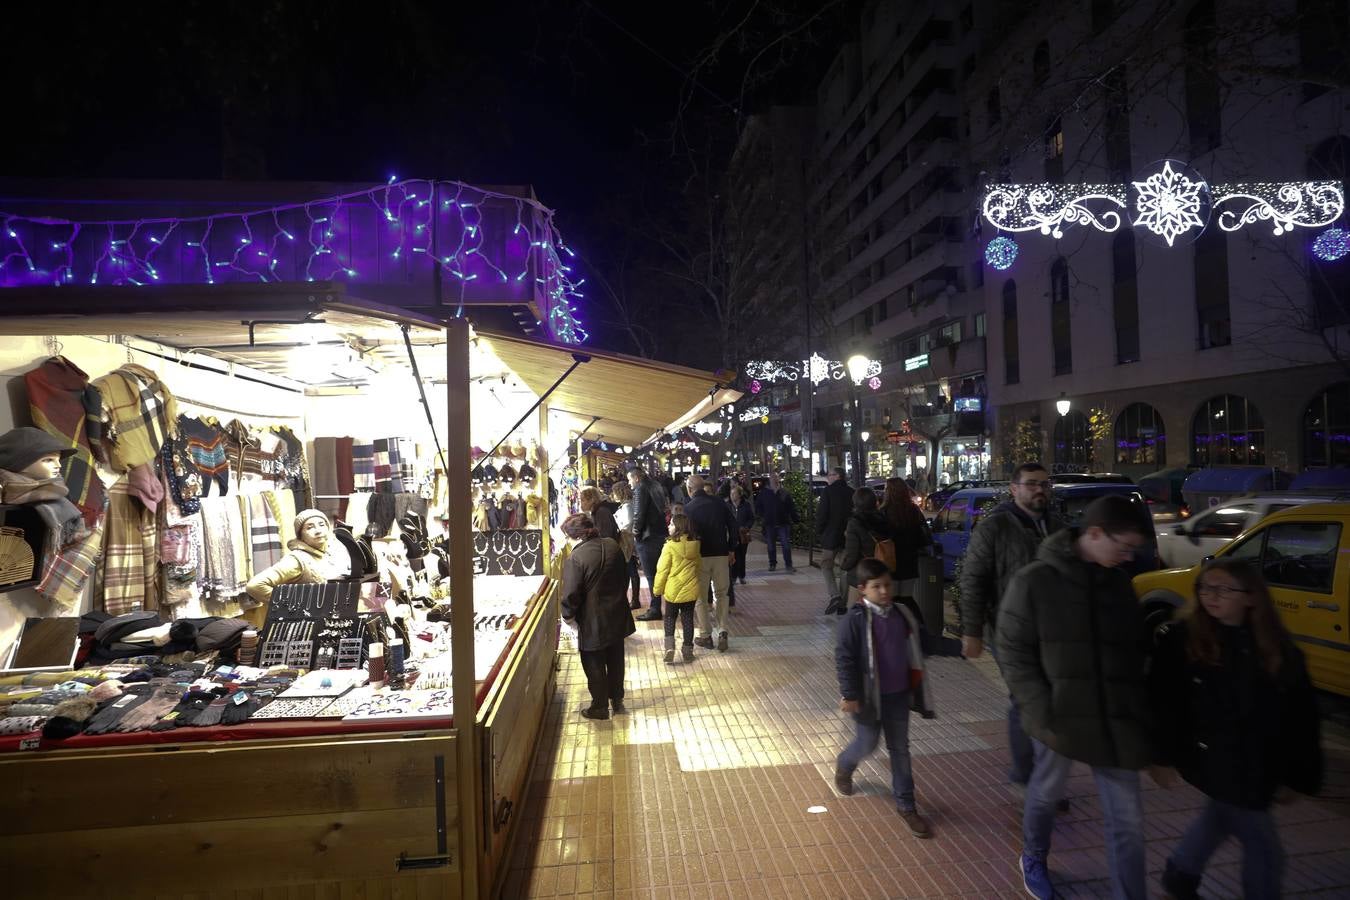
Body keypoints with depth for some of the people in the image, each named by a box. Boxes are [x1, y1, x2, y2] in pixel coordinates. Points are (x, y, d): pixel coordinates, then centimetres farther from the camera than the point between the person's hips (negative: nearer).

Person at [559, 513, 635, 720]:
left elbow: (571, 595, -21)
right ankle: (617, 700, 36)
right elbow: (625, 577, 8)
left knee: (595, 666, 12)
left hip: (592, 623, -6)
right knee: (615, 661, 21)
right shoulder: (613, 546, -3)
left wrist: (568, 617, -4)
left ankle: (600, 707, 26)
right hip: (617, 616, 6)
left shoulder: (575, 558, -23)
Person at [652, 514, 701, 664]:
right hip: (691, 589, 3)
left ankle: (669, 647, 0)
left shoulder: (670, 546, -16)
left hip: (673, 590, -3)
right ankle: (688, 650, 17)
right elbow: (700, 567, 12)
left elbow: (662, 570, -12)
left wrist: (658, 589, -1)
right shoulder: (695, 545, -1)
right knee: (688, 619, 13)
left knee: (670, 618, 14)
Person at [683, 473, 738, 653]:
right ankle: (722, 633, 5)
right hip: (721, 555, 2)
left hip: (699, 556, -2)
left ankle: (705, 636, 16)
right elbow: (733, 527, 3)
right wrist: (731, 550, 13)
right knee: (721, 594, 15)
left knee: (701, 597, 11)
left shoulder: (687, 508, -7)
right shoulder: (720, 503, 0)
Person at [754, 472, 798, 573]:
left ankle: (789, 565, 3)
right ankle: (772, 564, 23)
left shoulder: (784, 491, 2)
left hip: (784, 523, -1)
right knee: (771, 545, 10)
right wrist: (762, 516, -2)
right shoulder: (764, 492, 3)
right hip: (770, 523, 1)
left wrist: (796, 518, -2)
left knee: (787, 545, -3)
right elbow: (758, 506, 10)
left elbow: (791, 507, 3)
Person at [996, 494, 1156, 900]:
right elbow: (1013, 653, -12)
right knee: (1045, 794, 19)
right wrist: (1042, 712, -17)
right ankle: (1033, 862, 46)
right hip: (1059, 717, -3)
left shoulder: (1119, 581, 2)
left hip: (1115, 720, 4)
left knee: (1127, 819, 8)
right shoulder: (1034, 581, -14)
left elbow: (1134, 651, 11)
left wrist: (1136, 710, 4)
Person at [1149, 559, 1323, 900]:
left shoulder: (1277, 648, -5)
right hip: (1215, 762, -4)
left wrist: (1293, 776, 1)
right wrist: (1164, 756, -9)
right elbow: (1162, 704, -11)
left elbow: (1300, 718, 1)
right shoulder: (1181, 638, -16)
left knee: (1221, 816, 23)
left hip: (1259, 766, 5)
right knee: (1264, 846, 5)